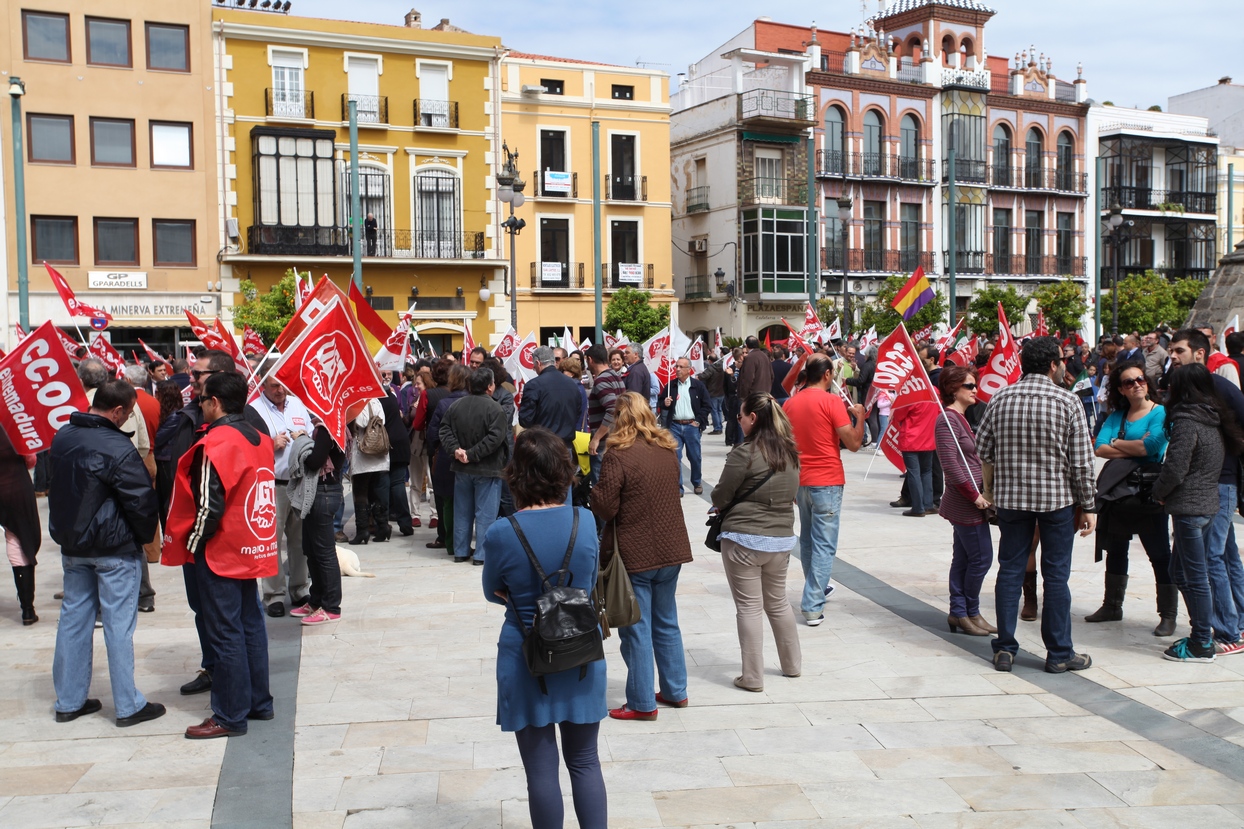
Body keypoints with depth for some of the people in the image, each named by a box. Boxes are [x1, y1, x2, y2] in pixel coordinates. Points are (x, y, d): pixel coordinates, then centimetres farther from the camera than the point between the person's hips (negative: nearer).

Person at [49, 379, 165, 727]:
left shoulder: (62, 438, 2)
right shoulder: (117, 448, -21)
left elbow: (58, 489, 14)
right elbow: (141, 501, -17)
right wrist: (147, 535, 0)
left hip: (71, 545, 7)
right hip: (115, 548, -7)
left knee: (73, 618, 14)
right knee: (119, 624, 0)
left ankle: (68, 701, 24)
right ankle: (128, 706, 9)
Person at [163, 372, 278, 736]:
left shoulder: (215, 443, -18)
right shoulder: (259, 439, 7)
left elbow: (209, 507, -20)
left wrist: (192, 543, -8)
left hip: (220, 554, -8)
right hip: (254, 549, 8)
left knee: (225, 634, -1)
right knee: (251, 624, 15)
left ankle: (230, 717, 7)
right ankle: (259, 702, 25)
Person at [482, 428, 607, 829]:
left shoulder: (500, 535, -16)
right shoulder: (586, 522, -8)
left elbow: (494, 593, 1)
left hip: (527, 663, -2)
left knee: (542, 769, 11)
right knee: (585, 762, 16)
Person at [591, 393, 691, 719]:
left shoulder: (617, 455, -16)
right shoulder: (668, 451, 4)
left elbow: (606, 507, -15)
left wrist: (593, 492, 3)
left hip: (635, 554, -6)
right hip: (672, 549, 6)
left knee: (636, 630, 3)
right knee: (667, 623, 19)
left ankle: (642, 704, 10)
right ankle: (675, 690, 28)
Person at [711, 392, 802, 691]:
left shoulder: (745, 453, -17)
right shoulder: (791, 453, 4)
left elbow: (720, 497, -9)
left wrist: (720, 503, 13)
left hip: (744, 539, -7)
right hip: (782, 538, 7)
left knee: (749, 607, 2)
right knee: (778, 603, 21)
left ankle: (752, 677, 8)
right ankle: (792, 664, 32)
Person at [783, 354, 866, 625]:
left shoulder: (789, 404, 6)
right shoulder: (832, 401, -12)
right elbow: (853, 443, -12)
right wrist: (859, 416, 4)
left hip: (800, 481, 6)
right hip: (827, 482, -6)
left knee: (807, 539, 20)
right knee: (824, 545, -2)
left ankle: (817, 588, 36)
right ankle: (813, 606, -5)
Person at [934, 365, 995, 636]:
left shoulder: (959, 417, 15)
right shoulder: (947, 420, -16)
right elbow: (951, 466, -22)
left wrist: (979, 493, 10)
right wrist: (975, 495, -17)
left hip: (966, 501, 10)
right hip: (966, 503, -10)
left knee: (963, 558, 12)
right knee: (981, 558, -2)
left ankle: (958, 613, 19)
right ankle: (970, 612, 12)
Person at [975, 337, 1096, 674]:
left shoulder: (1000, 399, -2)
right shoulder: (1067, 401, -10)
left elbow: (983, 450, 0)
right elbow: (1082, 461, -8)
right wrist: (1087, 506, 0)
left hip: (1010, 497, 3)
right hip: (1057, 498, -2)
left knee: (1009, 570, 10)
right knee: (1056, 575, 6)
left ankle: (1005, 649, 14)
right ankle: (1059, 654, 15)